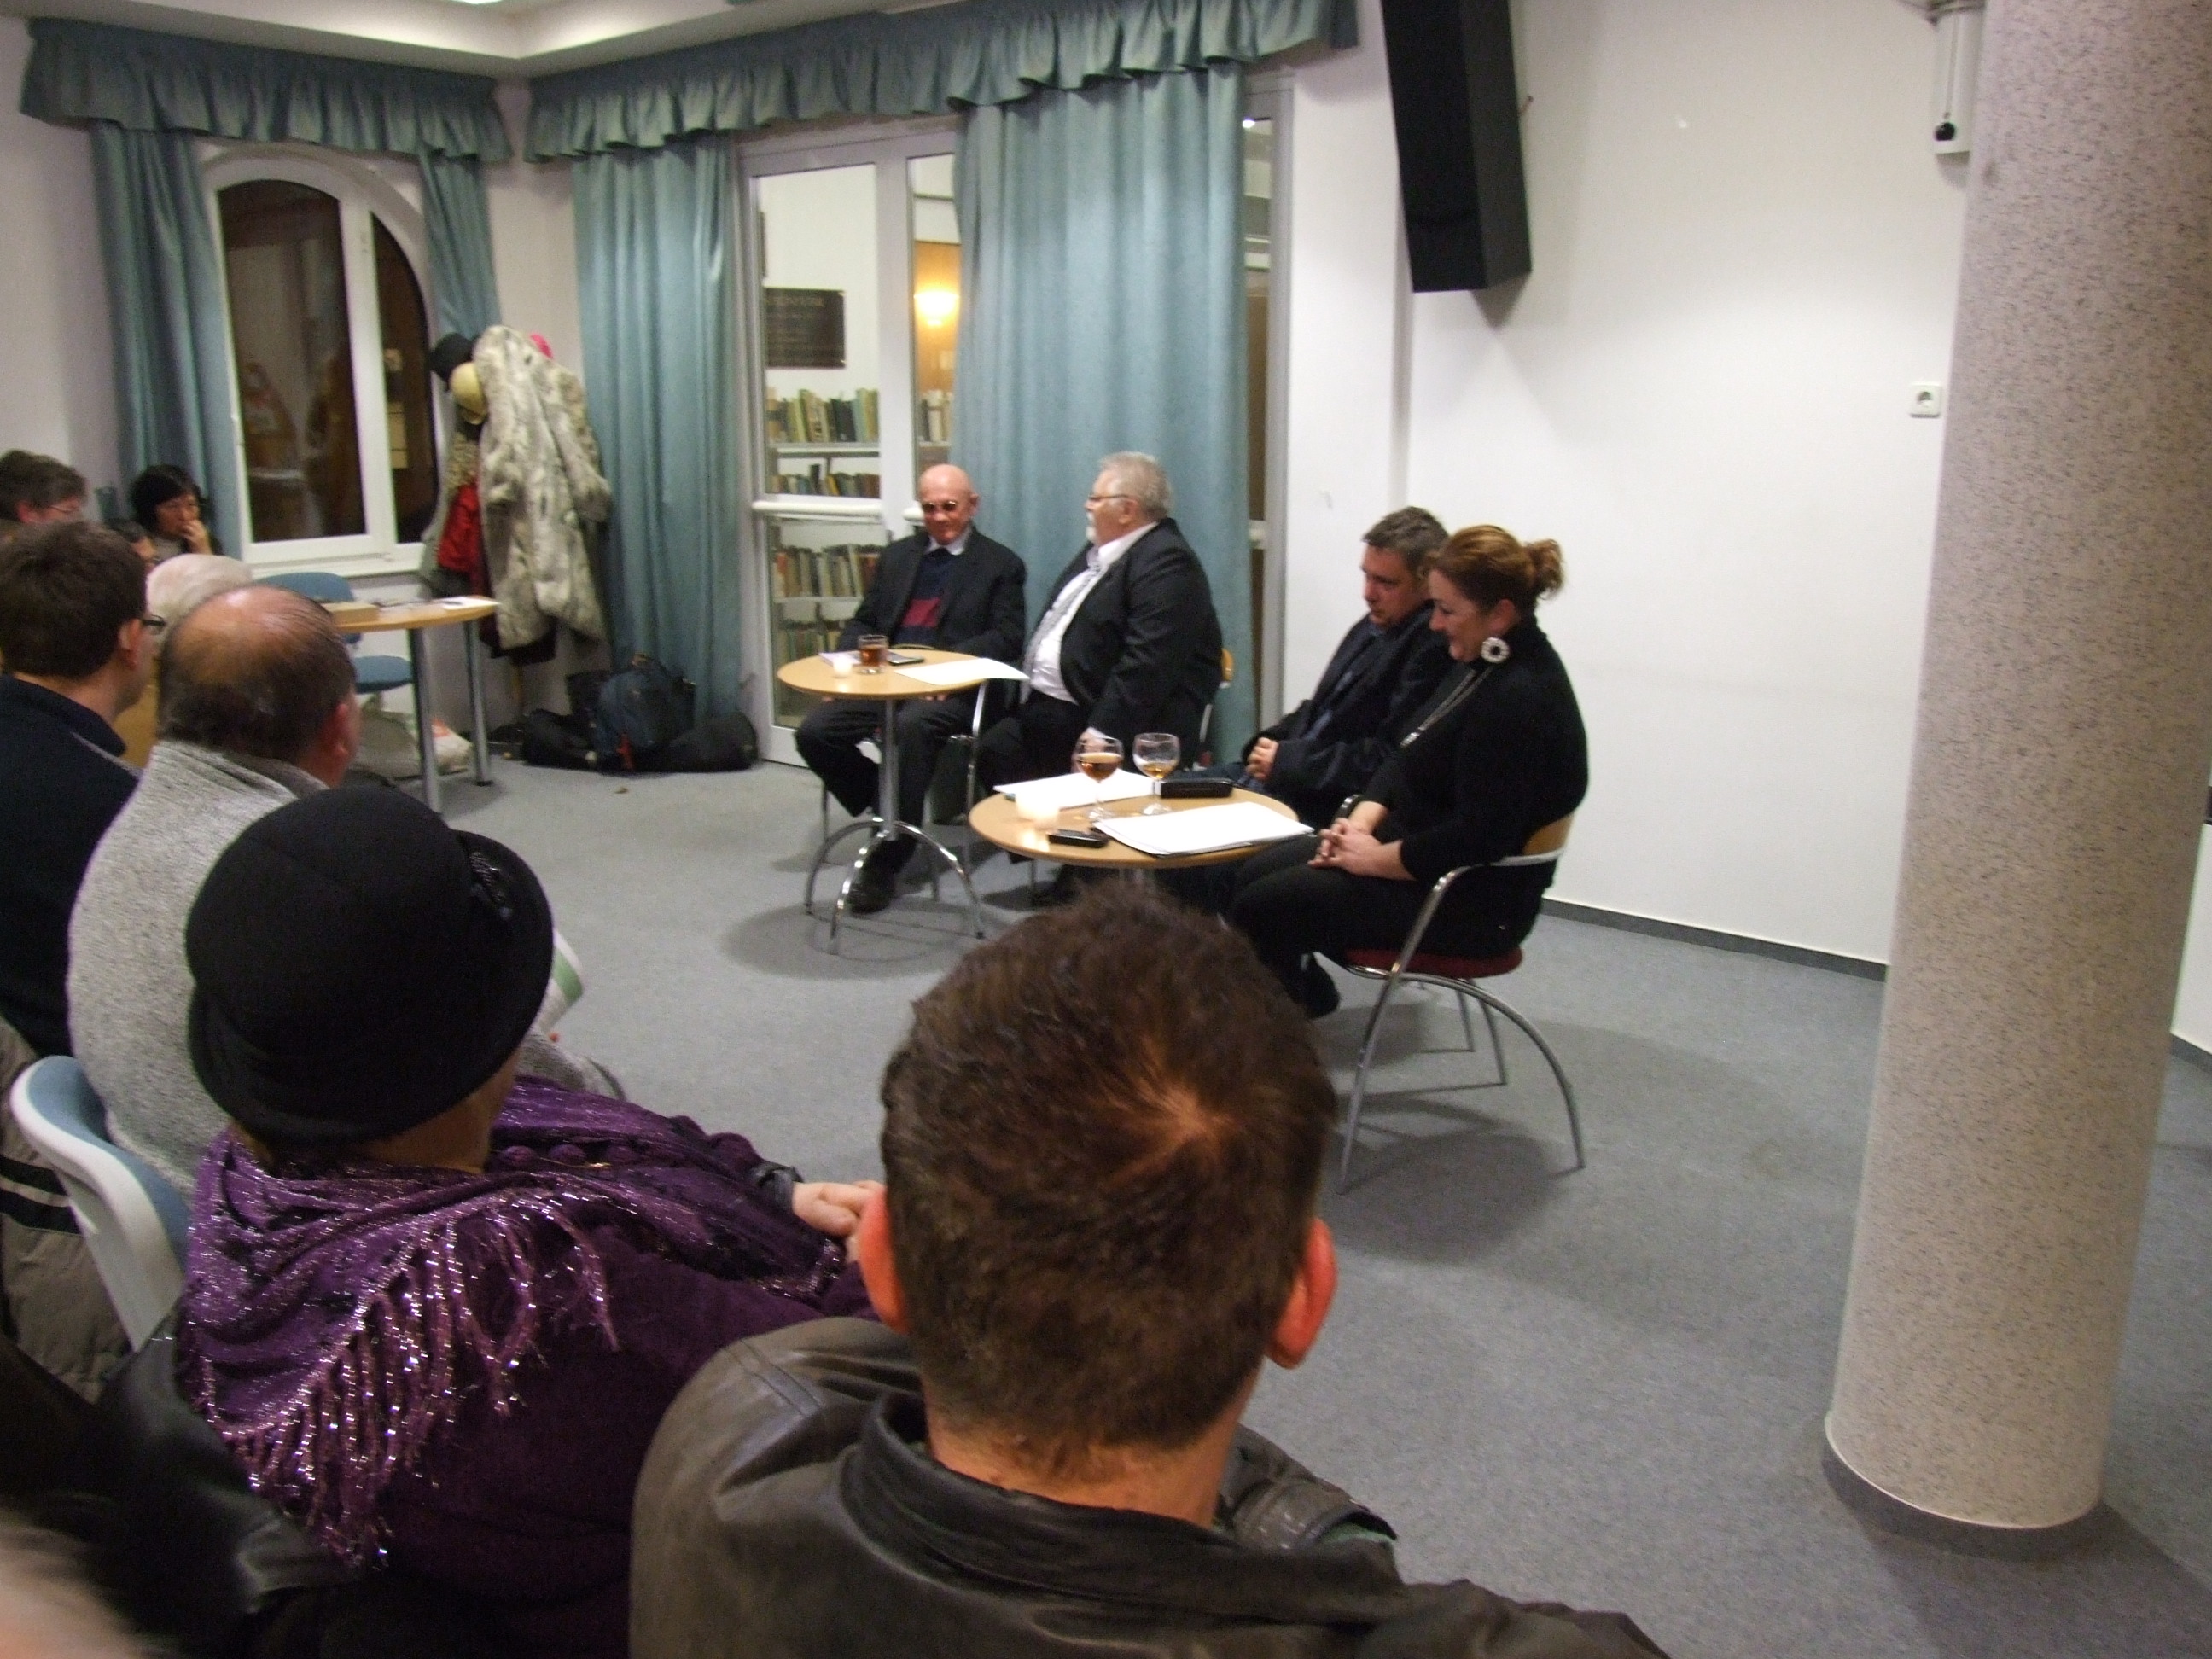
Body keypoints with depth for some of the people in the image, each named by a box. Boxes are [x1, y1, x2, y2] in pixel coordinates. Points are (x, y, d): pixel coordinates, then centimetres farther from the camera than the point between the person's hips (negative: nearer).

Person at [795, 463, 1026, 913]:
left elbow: (1006, 637, -3)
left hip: (951, 690, -5)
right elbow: (864, 622, 22)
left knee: (911, 726, -38)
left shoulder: (1001, 564, 9)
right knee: (814, 732, -19)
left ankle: (886, 863, -29)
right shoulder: (898, 555, 24)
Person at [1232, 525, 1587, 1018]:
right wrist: (1362, 821, -4)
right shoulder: (1483, 665, 5)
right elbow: (1408, 757, 13)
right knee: (1254, 876, 8)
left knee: (1260, 907, -12)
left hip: (1471, 899, -10)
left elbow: (1476, 839, -28)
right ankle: (1302, 997, 22)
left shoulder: (1519, 699, -25)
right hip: (1417, 842, 10)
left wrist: (1374, 858, -17)